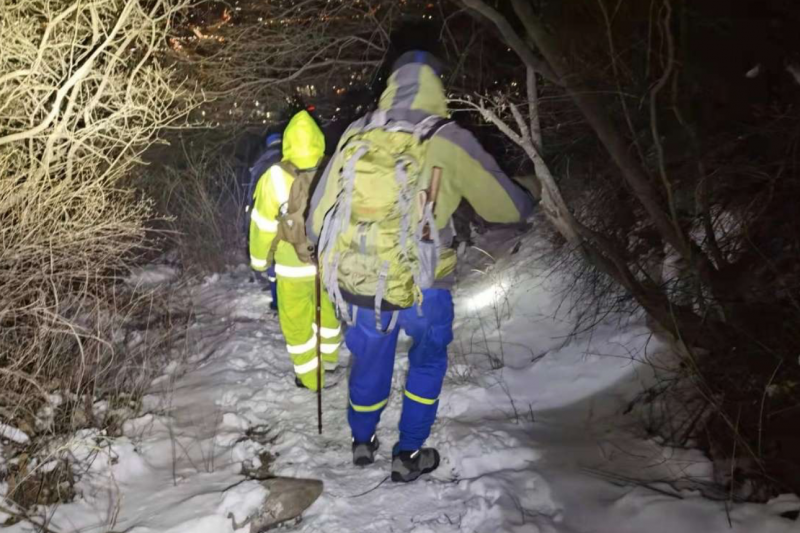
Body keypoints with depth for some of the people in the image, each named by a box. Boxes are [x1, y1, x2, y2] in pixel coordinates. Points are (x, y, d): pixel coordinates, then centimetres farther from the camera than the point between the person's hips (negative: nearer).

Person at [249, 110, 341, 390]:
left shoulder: (275, 178, -21)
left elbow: (263, 225, -11)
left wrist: (259, 259, 5)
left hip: (292, 267, -2)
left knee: (296, 321, 17)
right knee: (328, 310, 26)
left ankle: (309, 376, 27)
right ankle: (329, 358, 45)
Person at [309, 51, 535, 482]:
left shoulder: (355, 136, -2)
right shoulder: (449, 142, -11)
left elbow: (318, 218, 4)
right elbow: (505, 205, 0)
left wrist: (338, 253, 24)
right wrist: (525, 203, 24)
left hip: (356, 287, 3)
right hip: (421, 289, -3)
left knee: (369, 364, 27)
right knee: (428, 361, 26)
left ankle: (362, 443, 49)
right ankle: (408, 456, 33)